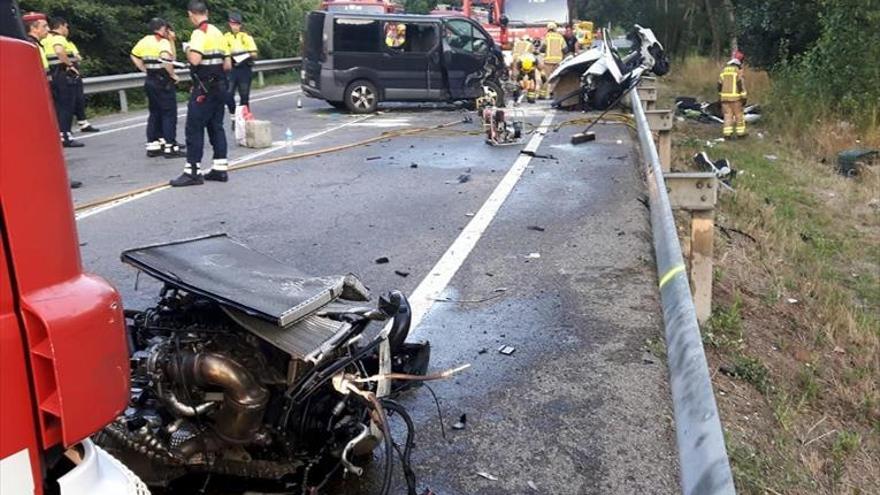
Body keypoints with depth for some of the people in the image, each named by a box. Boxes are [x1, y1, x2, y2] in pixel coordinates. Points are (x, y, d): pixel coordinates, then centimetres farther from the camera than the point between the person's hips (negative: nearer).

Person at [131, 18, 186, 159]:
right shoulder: (164, 42, -13)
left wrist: (146, 70, 14)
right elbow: (167, 60, -29)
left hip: (150, 80, 8)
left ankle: (153, 145, 17)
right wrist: (173, 75, -16)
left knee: (154, 113, 15)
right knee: (169, 113, -2)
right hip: (163, 81, -8)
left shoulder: (144, 40, 9)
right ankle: (170, 147, -2)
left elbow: (134, 56, 15)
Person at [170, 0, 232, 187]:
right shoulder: (218, 32, 12)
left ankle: (193, 172, -2)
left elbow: (195, 60, -25)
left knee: (194, 129, -3)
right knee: (216, 127, 11)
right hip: (219, 86, 8)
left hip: (203, 88, -8)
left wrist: (188, 51, -6)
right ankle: (220, 169, 13)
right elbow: (228, 65, 12)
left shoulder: (199, 33, -13)